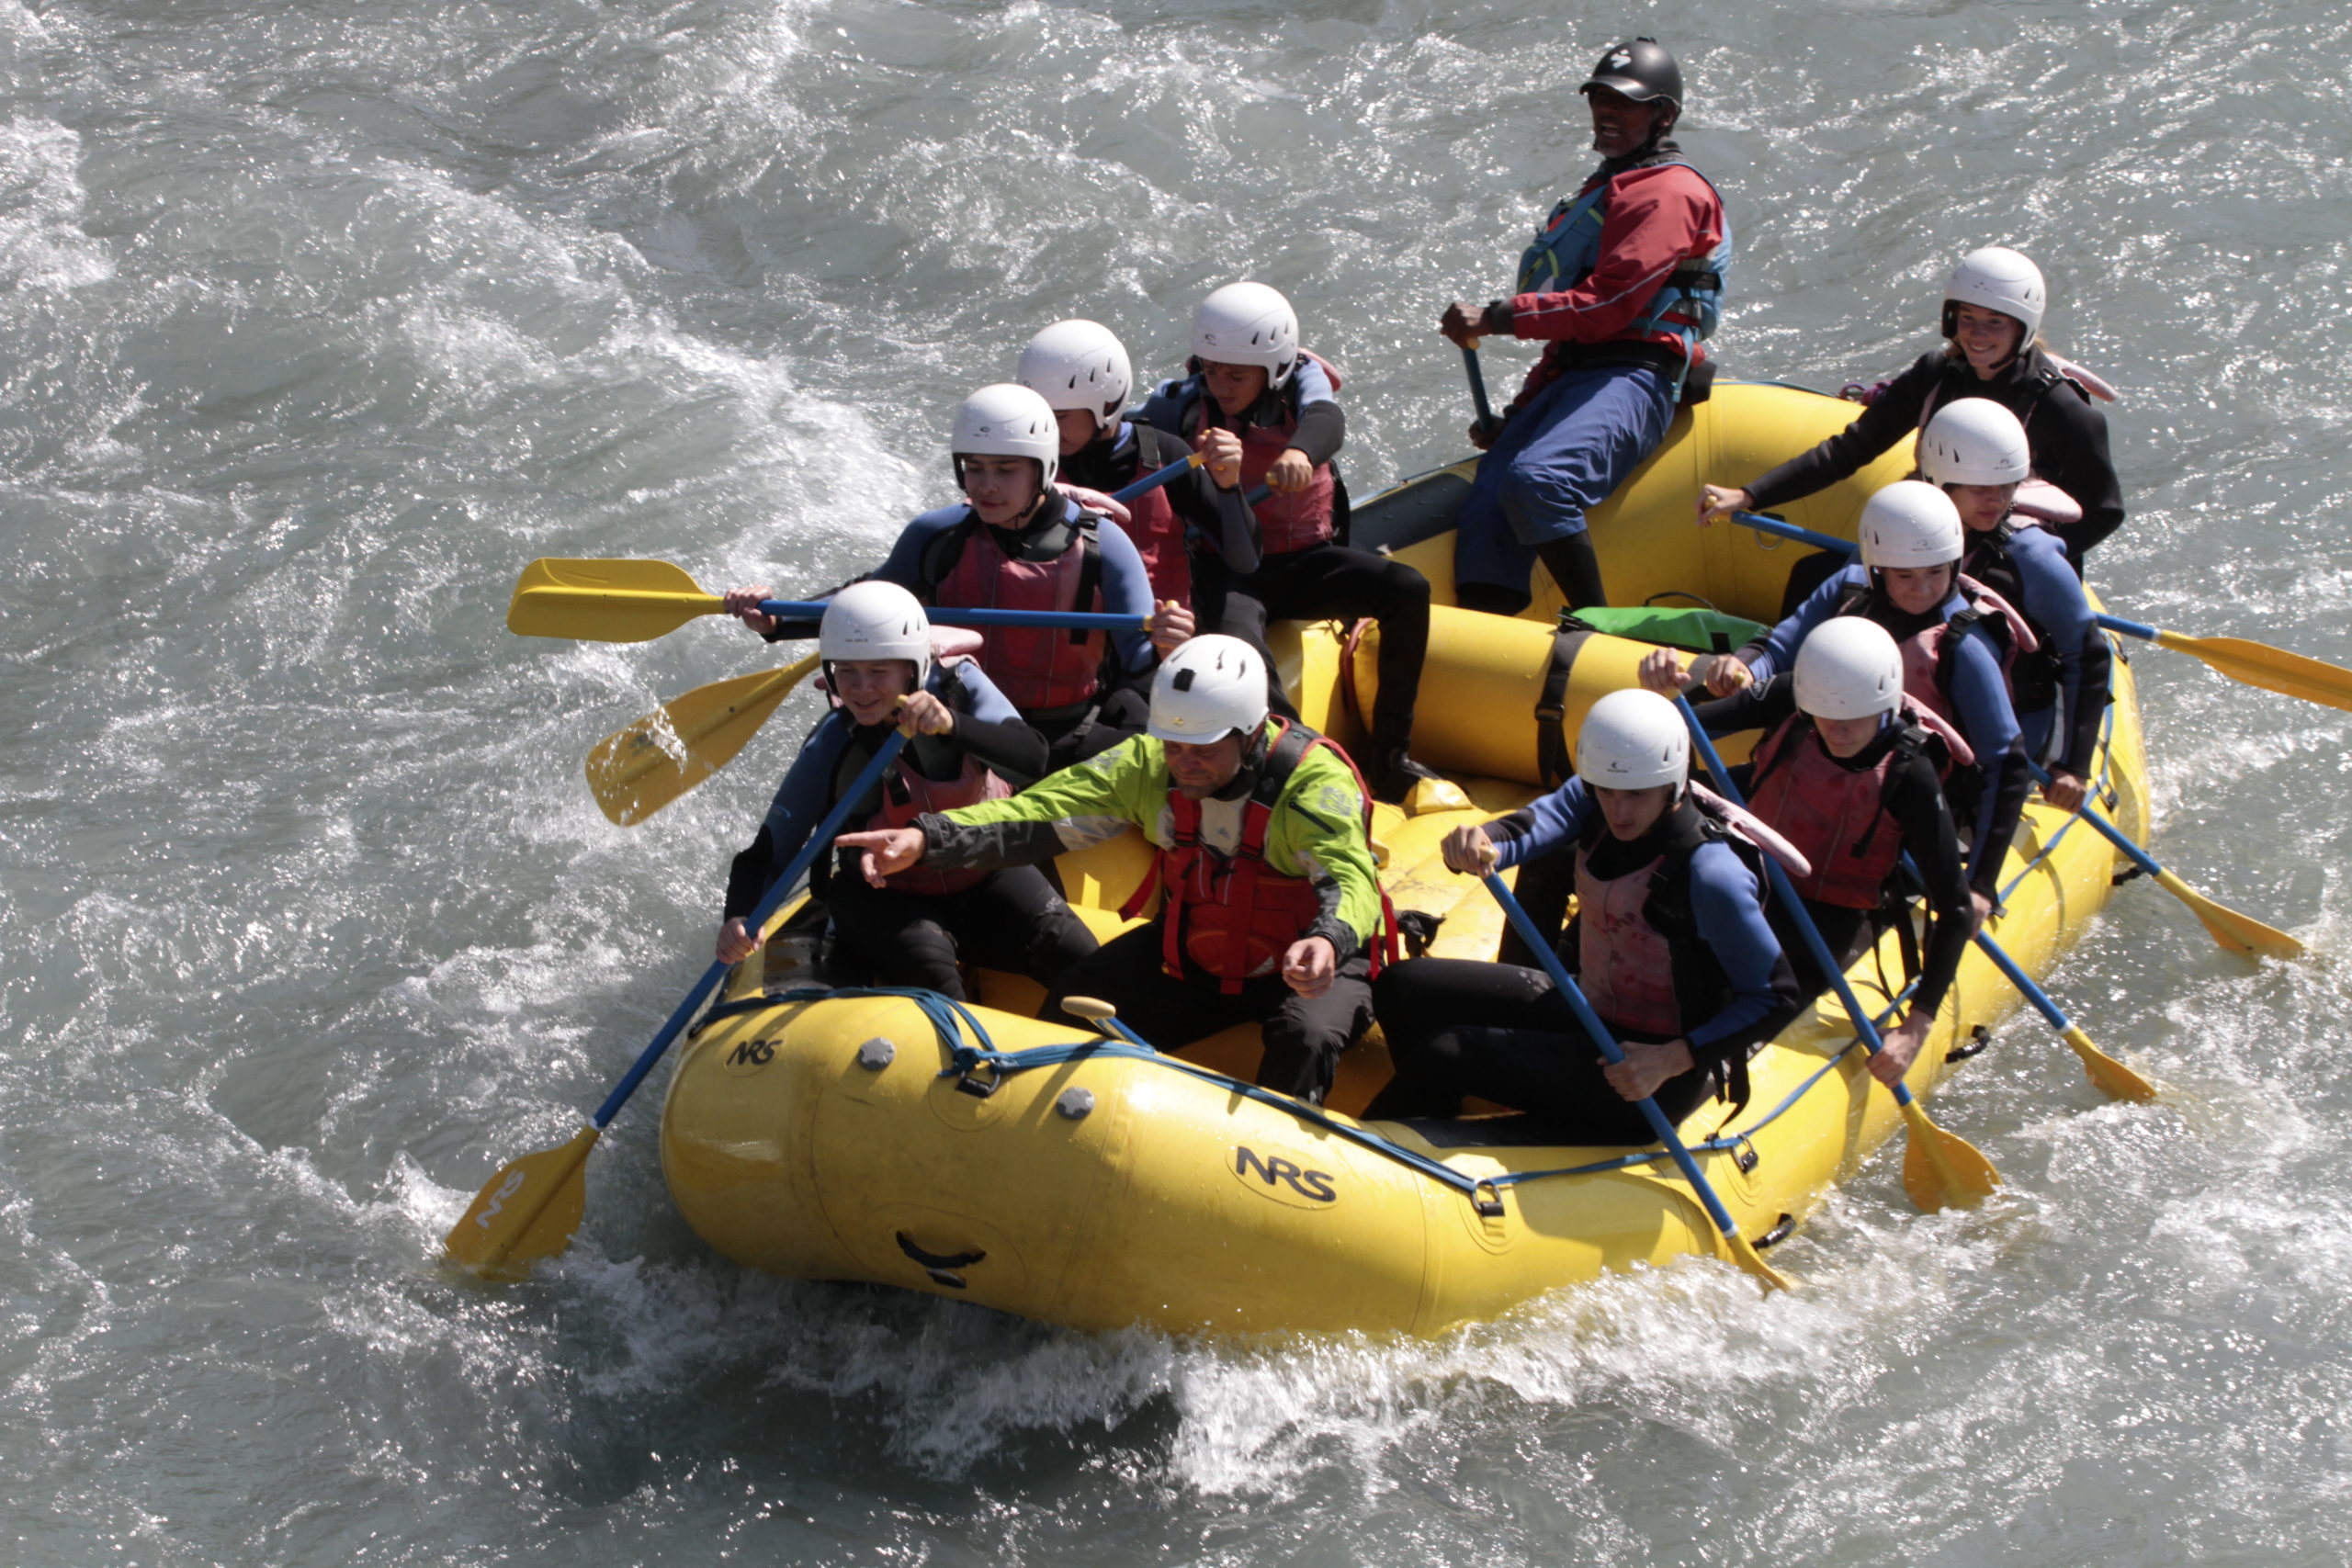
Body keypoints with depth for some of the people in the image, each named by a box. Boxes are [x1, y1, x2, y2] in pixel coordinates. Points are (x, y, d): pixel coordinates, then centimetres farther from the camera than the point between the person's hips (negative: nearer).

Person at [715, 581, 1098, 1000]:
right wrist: (739, 920, -36)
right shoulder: (832, 749, -18)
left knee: (1078, 957, -16)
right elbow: (767, 856, -15)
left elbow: (1032, 760, -30)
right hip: (885, 899, -2)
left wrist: (952, 725, -47)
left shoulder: (958, 685, -15)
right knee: (929, 967, -32)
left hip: (983, 876, 2)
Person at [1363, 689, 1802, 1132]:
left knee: (1444, 1055, -17)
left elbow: (1776, 1001, -21)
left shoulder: (1709, 875, -28)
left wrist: (1670, 1060, -29)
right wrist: (1477, 843, -51)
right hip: (1586, 1009, 8)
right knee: (1403, 986, 6)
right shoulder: (1593, 802, -9)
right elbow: (1528, 831, -27)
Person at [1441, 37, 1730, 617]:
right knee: (1486, 505, -15)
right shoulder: (1603, 189, 31)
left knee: (1535, 481, -33)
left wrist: (1496, 318, -16)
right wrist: (1516, 415, 20)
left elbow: (1608, 305, -13)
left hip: (1629, 379, -9)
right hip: (1569, 378, 9)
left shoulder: (1668, 192, -1)